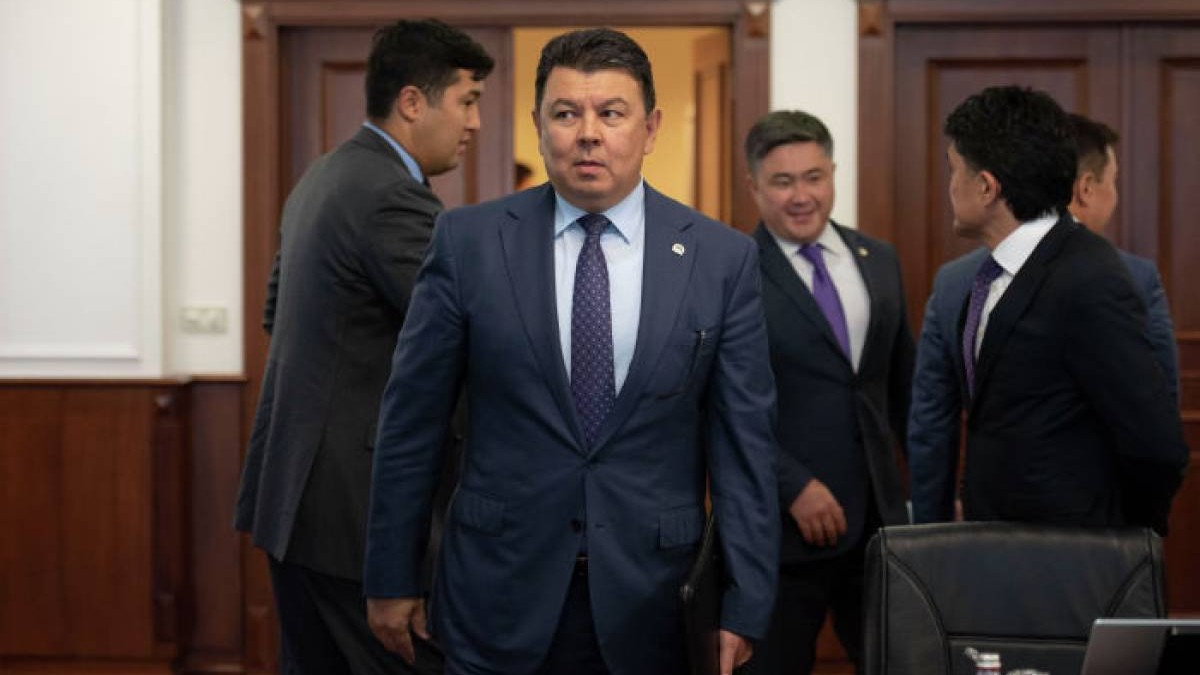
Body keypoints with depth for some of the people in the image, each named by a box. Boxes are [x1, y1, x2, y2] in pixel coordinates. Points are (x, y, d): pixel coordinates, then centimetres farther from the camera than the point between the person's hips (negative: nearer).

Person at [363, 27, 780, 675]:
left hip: (647, 604, 1)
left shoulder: (722, 258, -1)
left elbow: (743, 440, -1)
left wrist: (745, 608, -4)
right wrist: (391, 579, 4)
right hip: (500, 592, 0)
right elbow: (410, 420, 2)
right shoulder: (469, 240, -2)